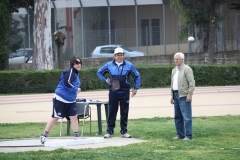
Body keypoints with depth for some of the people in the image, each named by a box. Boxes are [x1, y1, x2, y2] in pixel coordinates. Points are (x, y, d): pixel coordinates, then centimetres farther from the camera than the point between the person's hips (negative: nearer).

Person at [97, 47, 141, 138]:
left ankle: (124, 131, 10)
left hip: (125, 92, 0)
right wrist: (106, 79, 5)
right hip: (113, 92, 0)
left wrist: (136, 88, 8)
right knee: (112, 112, 1)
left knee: (124, 112, 3)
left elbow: (137, 76, 13)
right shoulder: (109, 65, 6)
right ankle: (109, 131, 7)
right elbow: (99, 72, 19)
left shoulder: (129, 65, 4)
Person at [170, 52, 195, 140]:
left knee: (186, 116, -9)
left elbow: (191, 83, -13)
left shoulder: (187, 69, -8)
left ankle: (188, 136, -8)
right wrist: (172, 96, 19)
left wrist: (189, 94, -18)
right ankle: (180, 135, 18)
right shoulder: (174, 70, 18)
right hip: (176, 95, 9)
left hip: (184, 96, -9)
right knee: (177, 117, 11)